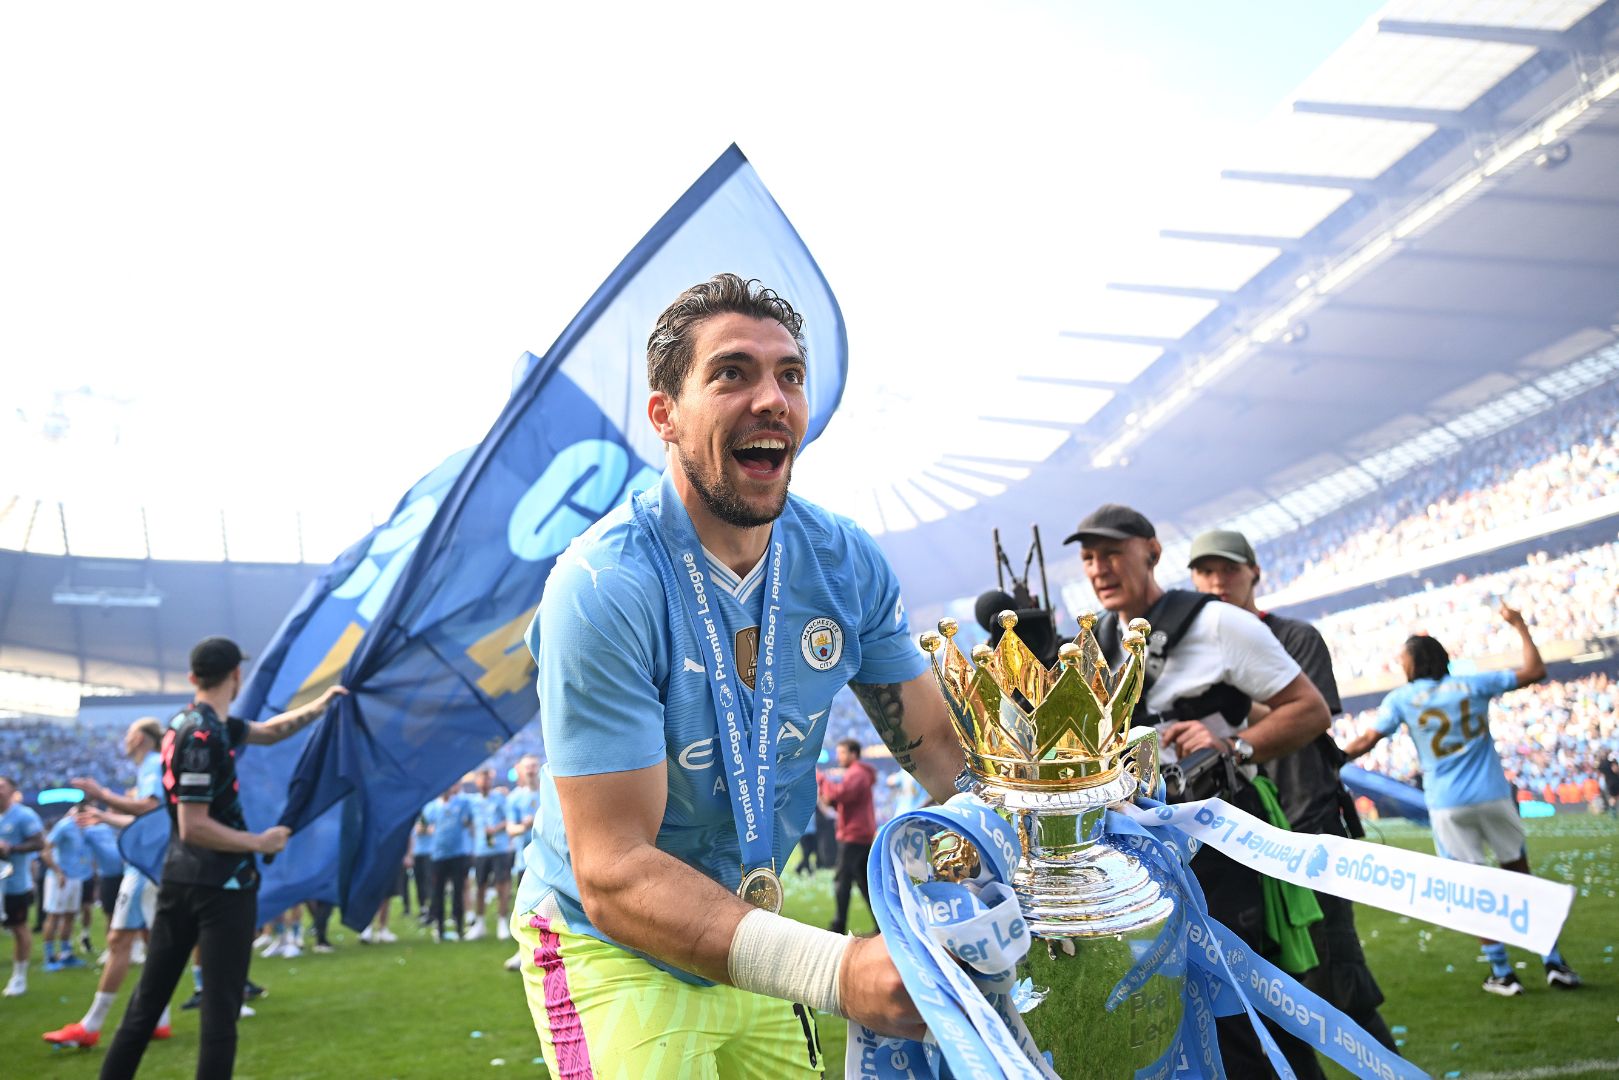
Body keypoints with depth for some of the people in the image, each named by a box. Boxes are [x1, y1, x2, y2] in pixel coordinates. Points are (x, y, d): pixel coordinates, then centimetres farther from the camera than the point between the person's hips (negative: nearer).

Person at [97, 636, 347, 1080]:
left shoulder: (190, 721, 8)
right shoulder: (205, 736, -20)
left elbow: (270, 730, 18)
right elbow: (194, 826, -22)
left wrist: (321, 704, 14)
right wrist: (260, 842, -13)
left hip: (178, 879, 9)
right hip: (222, 885, -9)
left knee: (148, 998, 15)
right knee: (220, 1009, -3)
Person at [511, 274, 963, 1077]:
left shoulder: (846, 565, -9)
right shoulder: (604, 588, -27)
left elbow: (939, 743, -5)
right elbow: (614, 874, -31)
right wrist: (831, 970, -42)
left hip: (750, 940, 6)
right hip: (612, 953, -5)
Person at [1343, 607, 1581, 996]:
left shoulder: (1401, 699, -3)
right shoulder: (1473, 685, 2)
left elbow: (1366, 741, -8)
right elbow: (1535, 671, 9)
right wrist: (1519, 625, 18)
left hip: (1447, 806, -2)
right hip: (1493, 797, 2)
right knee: (1521, 876, 13)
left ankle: (1502, 974, 7)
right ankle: (1554, 963, 15)